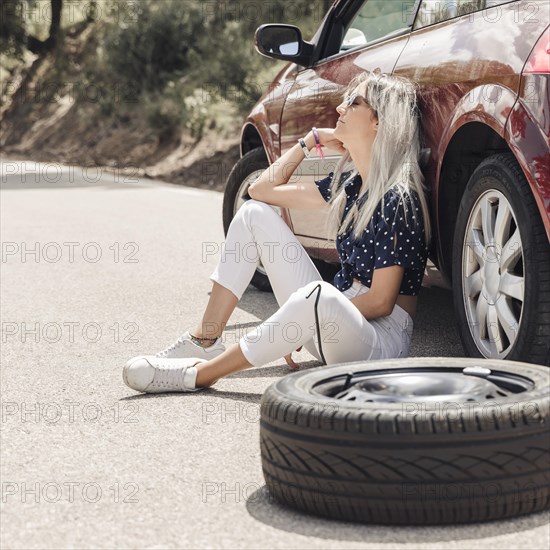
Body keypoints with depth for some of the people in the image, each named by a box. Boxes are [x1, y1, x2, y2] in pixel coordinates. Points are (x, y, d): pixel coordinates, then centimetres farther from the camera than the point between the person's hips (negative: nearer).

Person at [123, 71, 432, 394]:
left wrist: (301, 320, -15)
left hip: (382, 338, -8)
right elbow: (263, 189, 17)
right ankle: (204, 342, -4)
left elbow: (381, 302, -20)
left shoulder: (398, 199, -17)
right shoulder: (349, 183, 7)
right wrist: (312, 140, 10)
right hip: (329, 320, 8)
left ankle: (199, 374, -28)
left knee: (320, 295, -44)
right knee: (255, 212, 3)